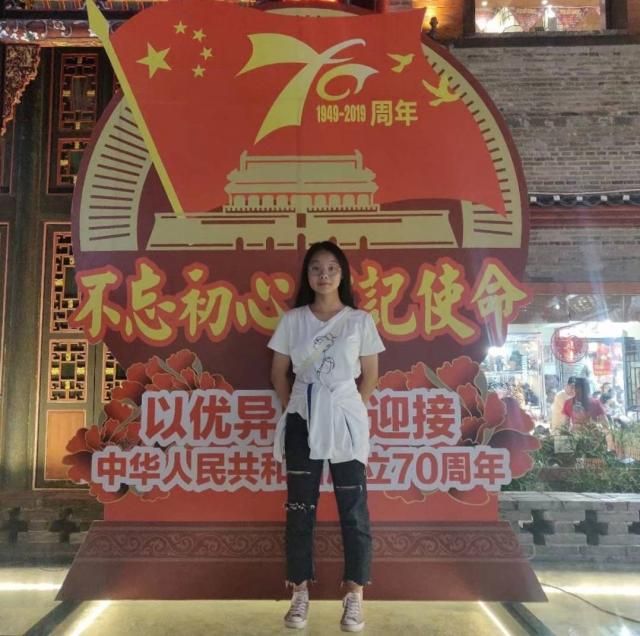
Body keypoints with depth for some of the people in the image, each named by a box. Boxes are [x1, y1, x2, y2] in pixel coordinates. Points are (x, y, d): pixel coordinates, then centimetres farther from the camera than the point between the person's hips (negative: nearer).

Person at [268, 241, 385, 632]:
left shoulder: (360, 321, 0)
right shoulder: (292, 320, 3)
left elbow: (370, 375, 4)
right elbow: (279, 371, 9)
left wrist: (351, 410, 0)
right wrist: (293, 407, 3)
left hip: (345, 422, -1)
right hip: (302, 422, 2)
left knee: (354, 509, 3)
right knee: (300, 508, 8)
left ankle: (355, 595, 17)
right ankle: (301, 593, 21)